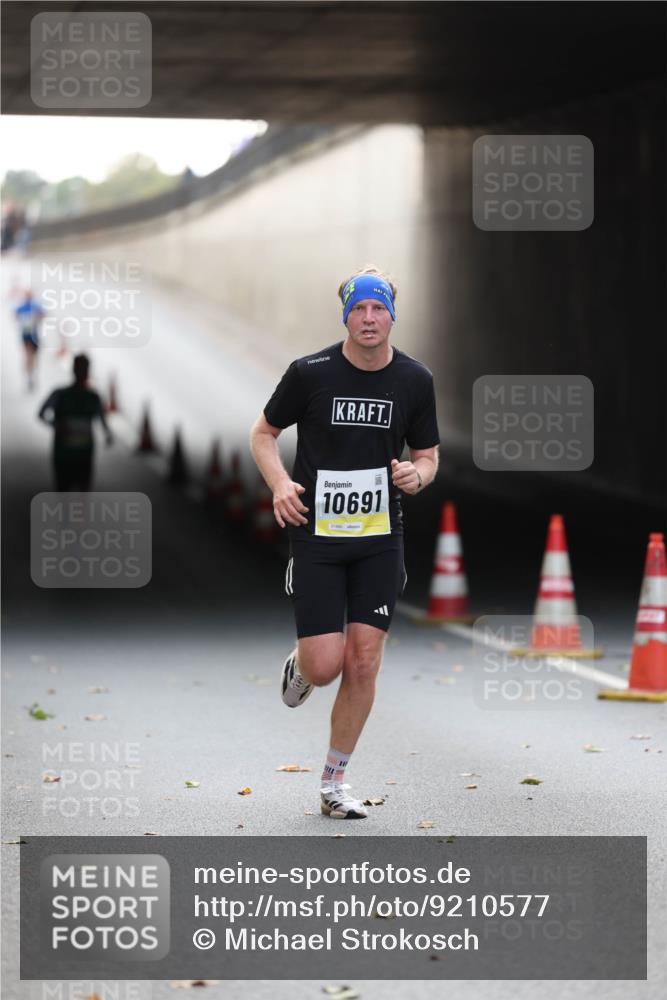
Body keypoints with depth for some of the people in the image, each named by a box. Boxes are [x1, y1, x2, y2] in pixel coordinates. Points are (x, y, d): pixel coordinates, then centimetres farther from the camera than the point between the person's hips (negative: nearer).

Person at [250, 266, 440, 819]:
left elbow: (427, 454, 12)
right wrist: (280, 483, -13)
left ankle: (334, 783, 13)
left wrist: (418, 474, -12)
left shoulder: (415, 380, 0)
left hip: (381, 537, 2)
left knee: (363, 664, -1)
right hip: (316, 534, -2)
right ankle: (298, 668, 31)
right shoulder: (310, 373, -7)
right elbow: (263, 432, 5)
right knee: (325, 666, -8)